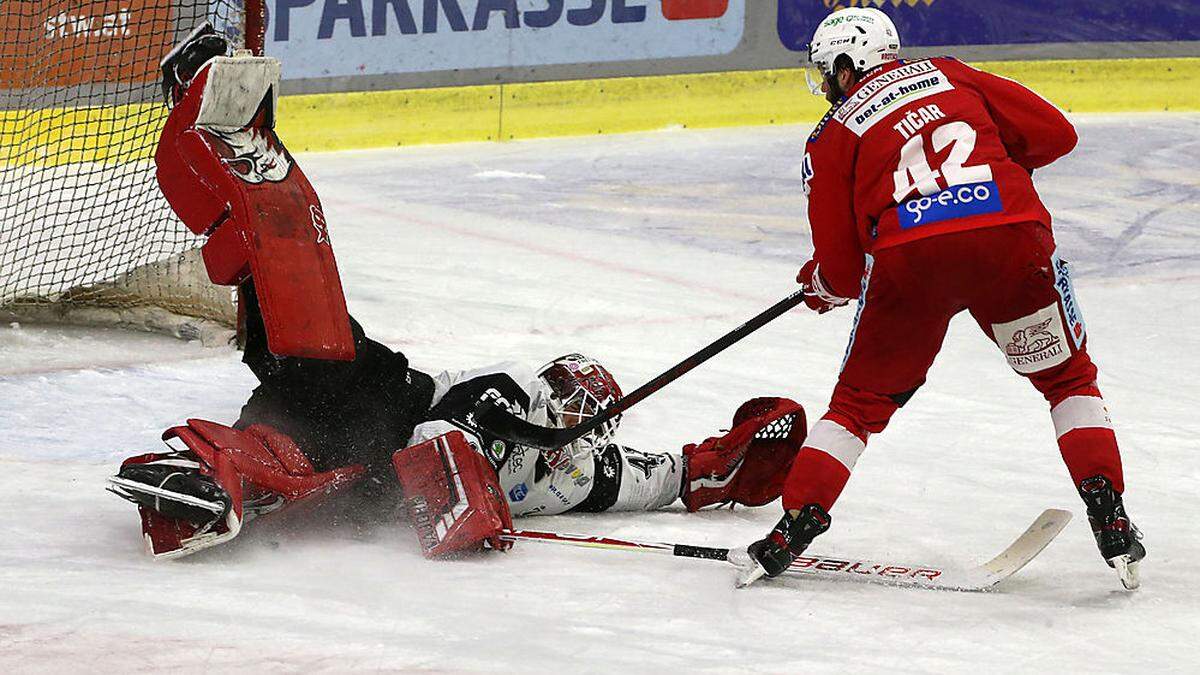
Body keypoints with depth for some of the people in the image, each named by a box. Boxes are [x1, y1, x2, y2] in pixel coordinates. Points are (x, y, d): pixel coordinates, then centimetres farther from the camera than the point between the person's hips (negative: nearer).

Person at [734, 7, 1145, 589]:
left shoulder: (831, 139, 19)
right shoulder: (950, 75, 25)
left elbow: (841, 273, 15)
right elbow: (1054, 133, 18)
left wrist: (818, 286, 39)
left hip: (907, 255, -1)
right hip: (1013, 235, 1)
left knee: (860, 402, 19)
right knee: (1067, 379, 20)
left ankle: (795, 528, 10)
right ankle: (1110, 522, 6)